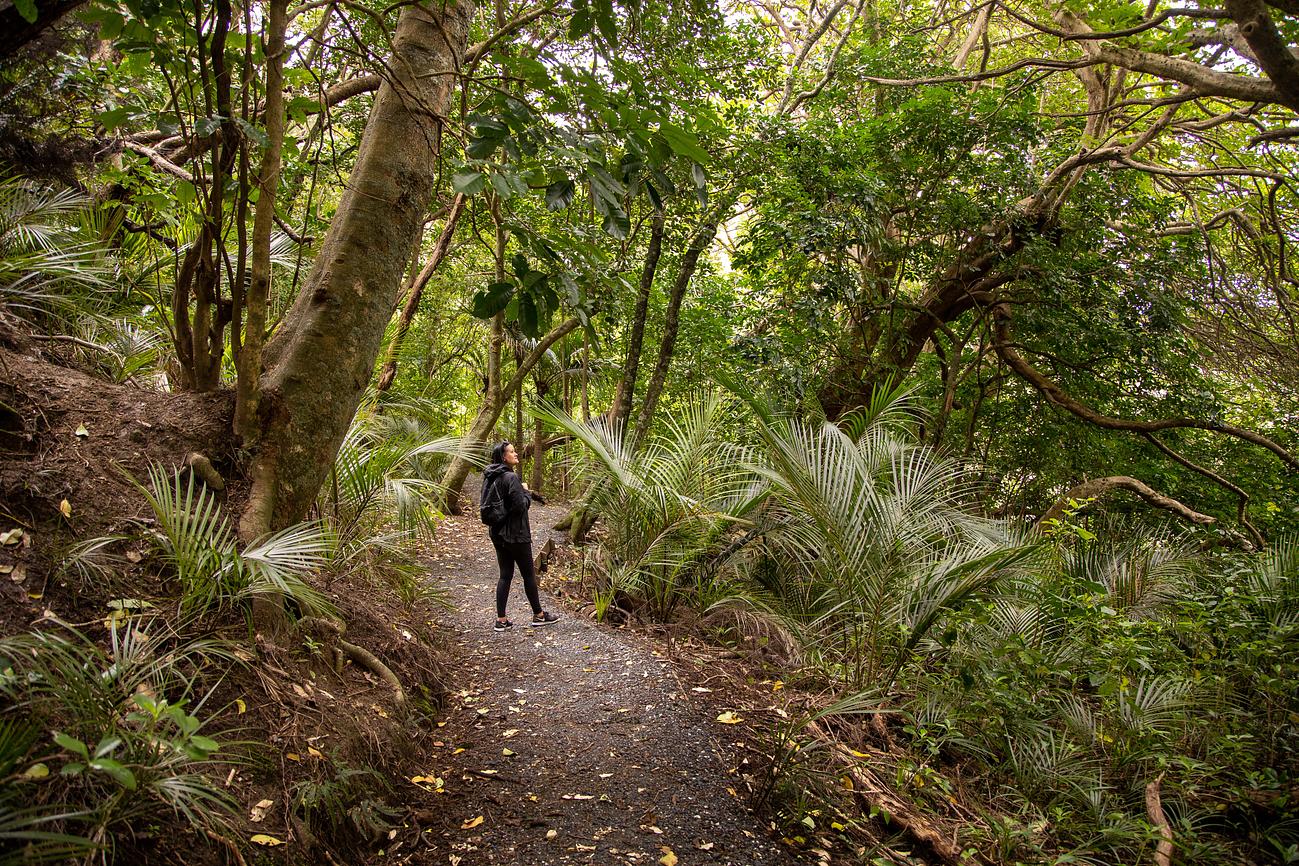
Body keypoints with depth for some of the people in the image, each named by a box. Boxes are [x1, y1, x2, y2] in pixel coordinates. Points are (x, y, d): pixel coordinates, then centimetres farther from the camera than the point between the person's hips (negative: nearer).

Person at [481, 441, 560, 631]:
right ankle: (538, 615, 21)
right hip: (515, 534, -8)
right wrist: (527, 492, -4)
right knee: (528, 574, 7)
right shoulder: (511, 477, -21)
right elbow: (521, 506, -24)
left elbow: (484, 501, 18)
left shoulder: (490, 477, 6)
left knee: (505, 575, 13)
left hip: (497, 533, 8)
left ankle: (501, 620, 13)